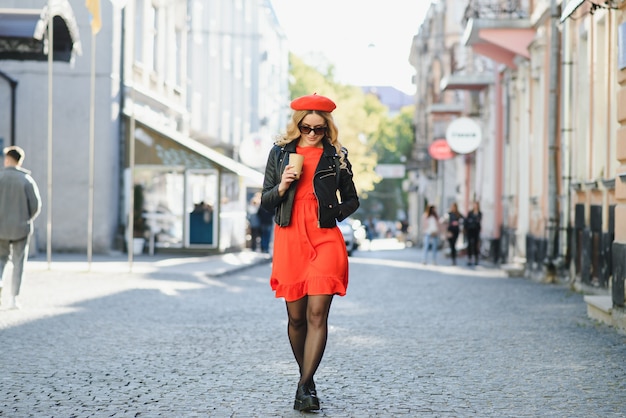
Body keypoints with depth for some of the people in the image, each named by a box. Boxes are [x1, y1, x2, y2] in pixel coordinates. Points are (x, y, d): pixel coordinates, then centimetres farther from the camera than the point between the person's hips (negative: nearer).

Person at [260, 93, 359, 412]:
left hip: (324, 240, -1)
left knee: (317, 314, -12)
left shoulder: (336, 157, 6)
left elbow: (352, 199, 16)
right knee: (296, 316, 6)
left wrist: (336, 212, -2)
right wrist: (282, 187, -10)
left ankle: (305, 387, -12)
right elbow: (265, 202, 9)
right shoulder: (280, 153, 8)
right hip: (289, 240, 2)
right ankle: (306, 376, 25)